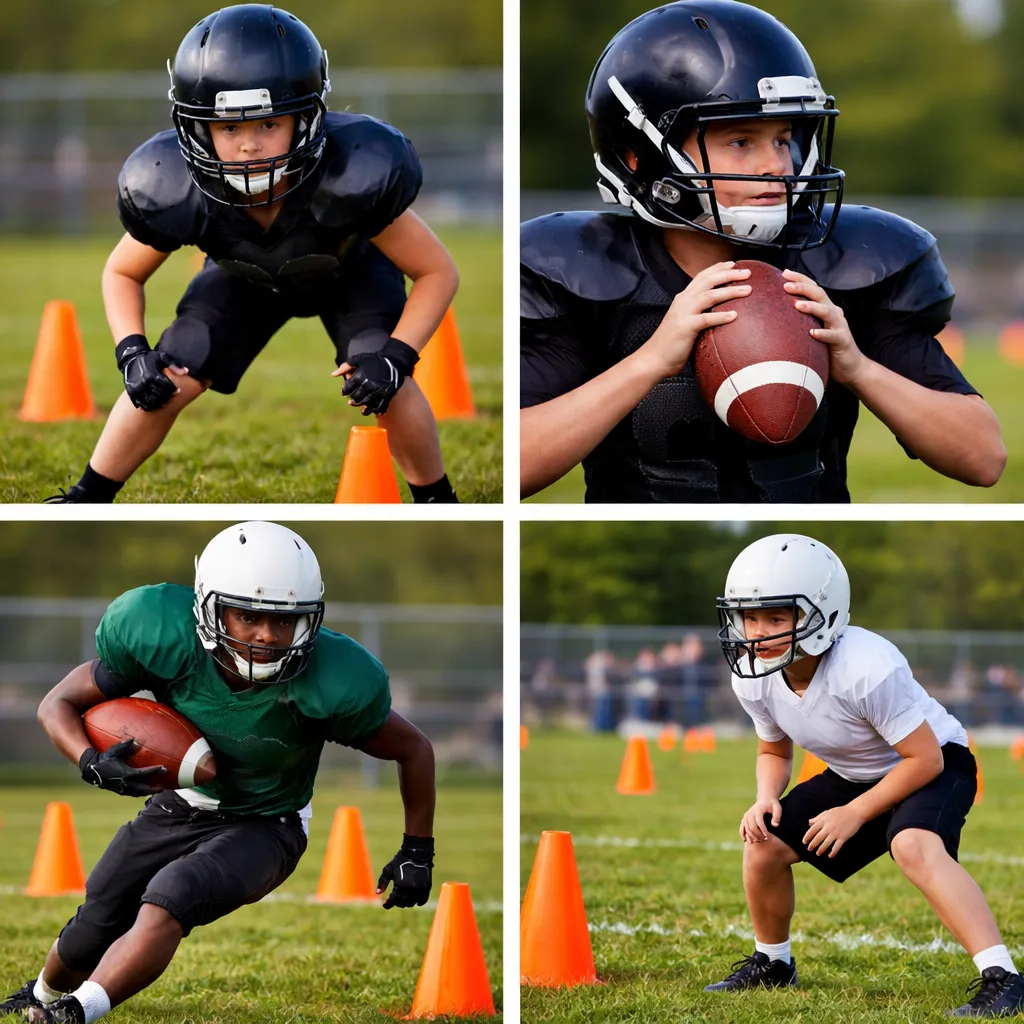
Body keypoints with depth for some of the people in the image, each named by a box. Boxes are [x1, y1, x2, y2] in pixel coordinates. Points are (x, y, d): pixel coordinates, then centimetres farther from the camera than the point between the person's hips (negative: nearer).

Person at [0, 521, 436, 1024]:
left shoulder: (332, 686, -30)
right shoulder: (166, 639, -26)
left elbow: (414, 749, -11)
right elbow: (60, 704, -14)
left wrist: (417, 851, -5)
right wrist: (94, 764, -34)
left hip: (263, 829, -3)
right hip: (176, 807, 3)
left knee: (168, 901, -31)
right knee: (90, 936, 10)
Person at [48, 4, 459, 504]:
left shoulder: (354, 176, -44)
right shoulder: (175, 190, -36)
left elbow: (437, 272, -27)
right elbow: (122, 273, -12)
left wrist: (395, 356, -40)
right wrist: (132, 352, -29)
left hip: (350, 270, -2)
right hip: (245, 275, 2)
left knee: (384, 386, -23)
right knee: (168, 381, -12)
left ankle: (436, 504, 3)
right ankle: (86, 501, 10)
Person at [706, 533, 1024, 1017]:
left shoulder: (868, 669, -35)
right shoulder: (755, 680, -13)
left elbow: (924, 759, -27)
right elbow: (774, 751, 8)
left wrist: (855, 814, -24)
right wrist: (767, 798, -14)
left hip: (933, 765, -8)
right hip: (854, 775, 8)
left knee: (914, 846, -36)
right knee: (764, 844, -1)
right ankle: (771, 962, 25)